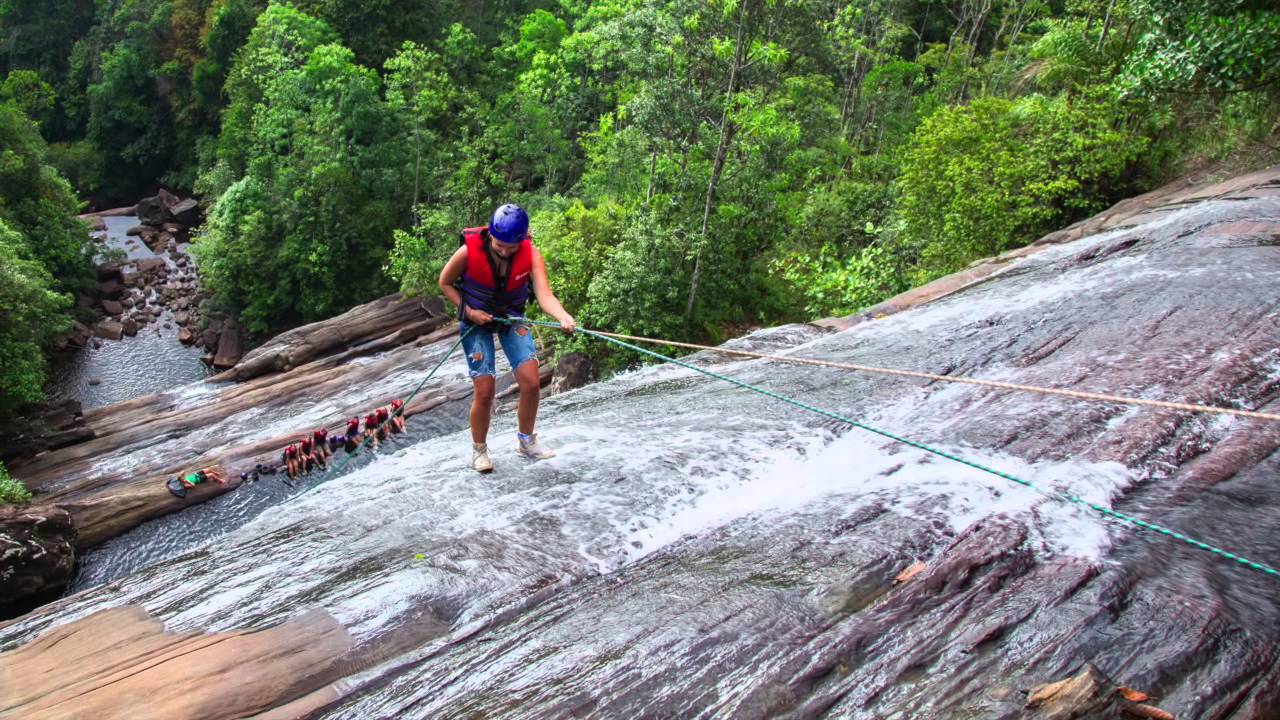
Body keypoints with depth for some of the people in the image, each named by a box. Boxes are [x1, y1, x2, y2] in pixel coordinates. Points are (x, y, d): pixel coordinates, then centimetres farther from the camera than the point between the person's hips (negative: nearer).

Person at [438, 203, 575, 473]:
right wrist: (469, 311, -18)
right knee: (485, 392, -6)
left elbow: (544, 294, -32)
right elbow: (445, 283, -7)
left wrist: (564, 317, -51)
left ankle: (526, 441, 16)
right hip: (477, 320, -2)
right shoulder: (469, 251, -25)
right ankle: (479, 449, 18)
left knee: (530, 383, -8)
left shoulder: (530, 253, -21)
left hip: (512, 318, 2)